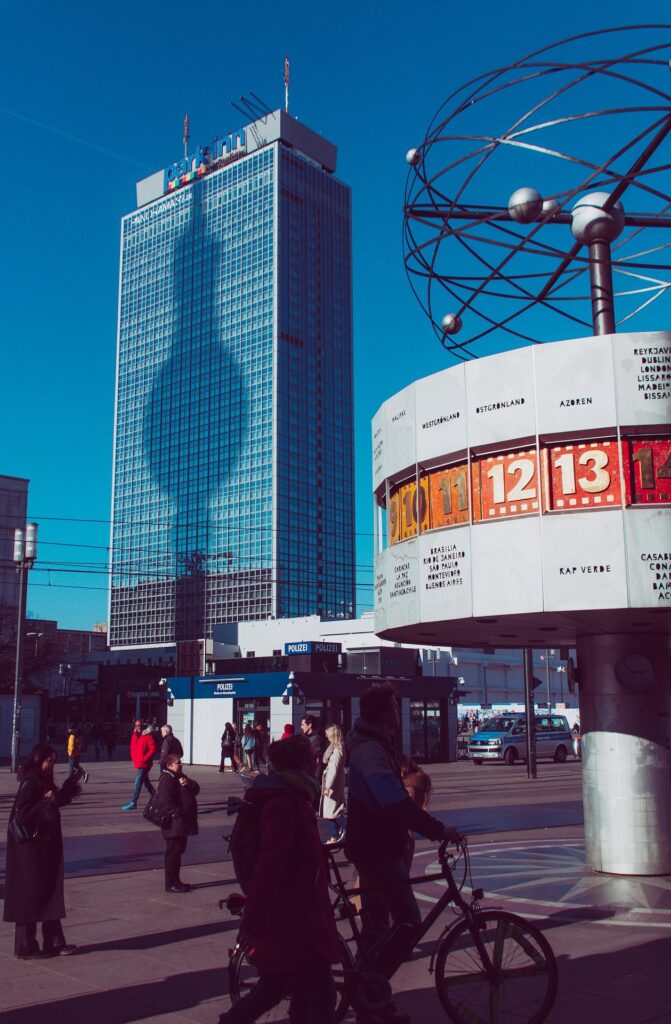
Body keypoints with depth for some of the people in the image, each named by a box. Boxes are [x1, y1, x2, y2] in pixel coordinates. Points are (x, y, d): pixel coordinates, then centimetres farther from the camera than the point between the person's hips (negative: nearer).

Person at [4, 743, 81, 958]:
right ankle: (25, 948, 12)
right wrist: (46, 802, -25)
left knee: (49, 894, 12)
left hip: (46, 846, 9)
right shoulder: (29, 784, -18)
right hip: (31, 848, -9)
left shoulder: (44, 782, 8)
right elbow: (21, 816, -23)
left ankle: (54, 943, 19)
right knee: (30, 896, 1)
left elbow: (57, 801, 19)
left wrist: (70, 784, 14)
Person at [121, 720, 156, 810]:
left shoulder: (148, 735, -10)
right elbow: (133, 748, 11)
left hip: (143, 764, -8)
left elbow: (153, 749, -14)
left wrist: (144, 759, -16)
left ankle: (133, 803, -9)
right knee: (146, 782, 17)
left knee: (138, 783, -10)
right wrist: (134, 758, -5)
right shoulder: (135, 735, 12)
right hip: (137, 764, 8)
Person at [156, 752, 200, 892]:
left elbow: (196, 790, 13)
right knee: (173, 852, -4)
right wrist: (177, 814, -23)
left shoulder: (180, 777, 17)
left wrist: (188, 784, -8)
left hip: (182, 824, 10)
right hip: (174, 824, -10)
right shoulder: (167, 779, -14)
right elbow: (164, 801, -23)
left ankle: (175, 881, 26)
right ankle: (171, 884, 1)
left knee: (178, 851, 16)